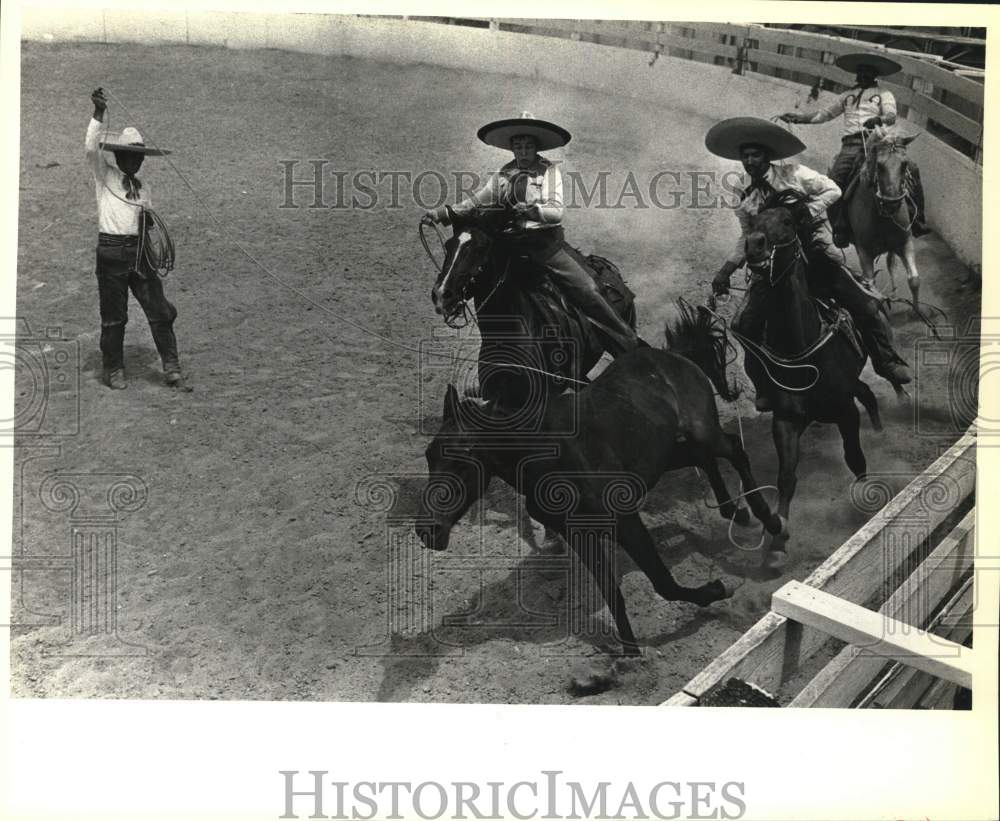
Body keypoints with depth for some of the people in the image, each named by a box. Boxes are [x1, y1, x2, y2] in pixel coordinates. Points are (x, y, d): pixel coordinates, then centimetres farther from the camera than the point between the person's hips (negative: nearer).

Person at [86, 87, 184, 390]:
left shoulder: (142, 187, 16)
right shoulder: (105, 175, 4)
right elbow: (92, 148, -13)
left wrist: (149, 220, -5)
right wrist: (99, 113, -24)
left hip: (139, 251, 4)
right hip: (111, 250, -4)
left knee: (160, 311, 0)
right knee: (113, 315, 3)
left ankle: (172, 369, 7)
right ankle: (114, 371, 16)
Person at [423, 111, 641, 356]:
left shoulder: (549, 170, 2)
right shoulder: (503, 175, 11)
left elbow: (557, 212, -9)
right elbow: (475, 203, 4)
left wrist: (533, 210, -29)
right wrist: (443, 213, -9)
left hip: (546, 244, -3)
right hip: (512, 247, 4)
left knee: (587, 291, -11)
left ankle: (632, 350, -3)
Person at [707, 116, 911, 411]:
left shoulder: (794, 174, 0)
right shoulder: (746, 201, 9)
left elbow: (832, 190, 1)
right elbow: (747, 240, 18)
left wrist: (806, 211, -15)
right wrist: (726, 270, 5)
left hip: (815, 248, -2)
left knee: (864, 304, -12)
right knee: (746, 325, -10)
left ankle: (887, 361, 10)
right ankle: (766, 388, 7)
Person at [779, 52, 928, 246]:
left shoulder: (884, 94, 16)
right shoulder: (847, 96, 27)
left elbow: (892, 116, 0)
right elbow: (825, 113, 27)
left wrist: (879, 119, -23)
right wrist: (800, 118, 15)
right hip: (850, 145, 2)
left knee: (911, 169, -19)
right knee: (834, 182, -23)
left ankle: (917, 221, -12)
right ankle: (840, 230, -17)